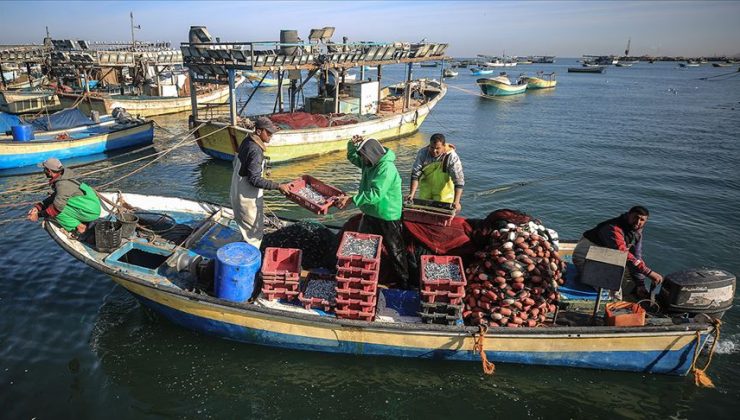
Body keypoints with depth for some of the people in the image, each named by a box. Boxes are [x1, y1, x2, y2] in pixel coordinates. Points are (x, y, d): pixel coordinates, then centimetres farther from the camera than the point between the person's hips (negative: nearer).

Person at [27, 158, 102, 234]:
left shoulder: (63, 185, -20)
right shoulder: (61, 179, 10)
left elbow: (57, 206, -23)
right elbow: (53, 197, 17)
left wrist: (38, 215, -12)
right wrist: (38, 207, 6)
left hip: (91, 212, -10)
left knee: (56, 210, -15)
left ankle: (79, 226, -7)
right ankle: (82, 223, 11)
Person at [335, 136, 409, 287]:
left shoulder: (387, 169, -26)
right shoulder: (369, 163, 2)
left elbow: (375, 194, -33)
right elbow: (352, 157, 19)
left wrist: (352, 200, -31)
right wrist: (352, 144, -4)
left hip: (387, 217, -9)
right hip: (370, 214, 9)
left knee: (395, 250, 6)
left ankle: (403, 281, 22)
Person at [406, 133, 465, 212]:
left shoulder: (452, 157, -24)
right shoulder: (423, 153, -18)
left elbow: (458, 180, -26)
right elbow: (416, 174, -16)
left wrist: (456, 201, -34)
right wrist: (412, 193, -24)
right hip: (426, 190, 3)